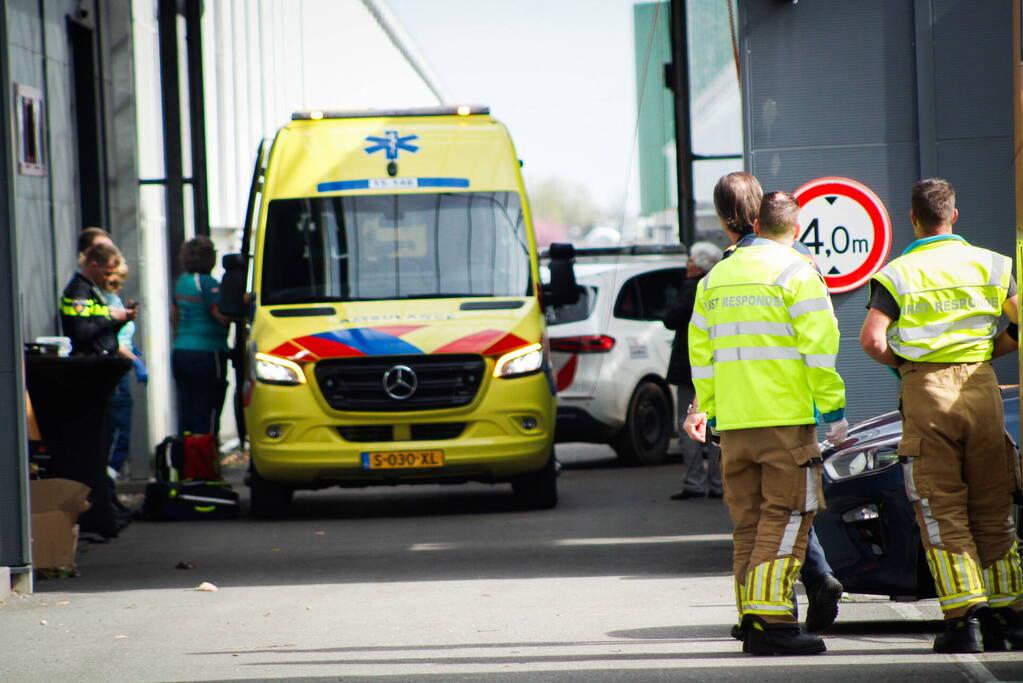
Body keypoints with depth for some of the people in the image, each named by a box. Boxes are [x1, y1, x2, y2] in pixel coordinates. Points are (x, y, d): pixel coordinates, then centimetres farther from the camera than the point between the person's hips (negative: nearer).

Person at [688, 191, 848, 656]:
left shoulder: (715, 278, 15)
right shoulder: (796, 274, -5)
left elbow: (700, 351, 16)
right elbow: (819, 347, -11)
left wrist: (711, 412, 21)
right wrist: (833, 409, -6)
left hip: (734, 424, 6)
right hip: (786, 417, -6)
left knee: (748, 524, 10)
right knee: (785, 519, -5)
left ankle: (753, 623, 9)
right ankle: (771, 622, -13)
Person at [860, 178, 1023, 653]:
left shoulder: (897, 273, -1)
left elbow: (871, 340, -12)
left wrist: (904, 363, 6)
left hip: (926, 389, -2)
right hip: (981, 385, 3)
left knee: (942, 512, 0)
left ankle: (964, 619, -9)